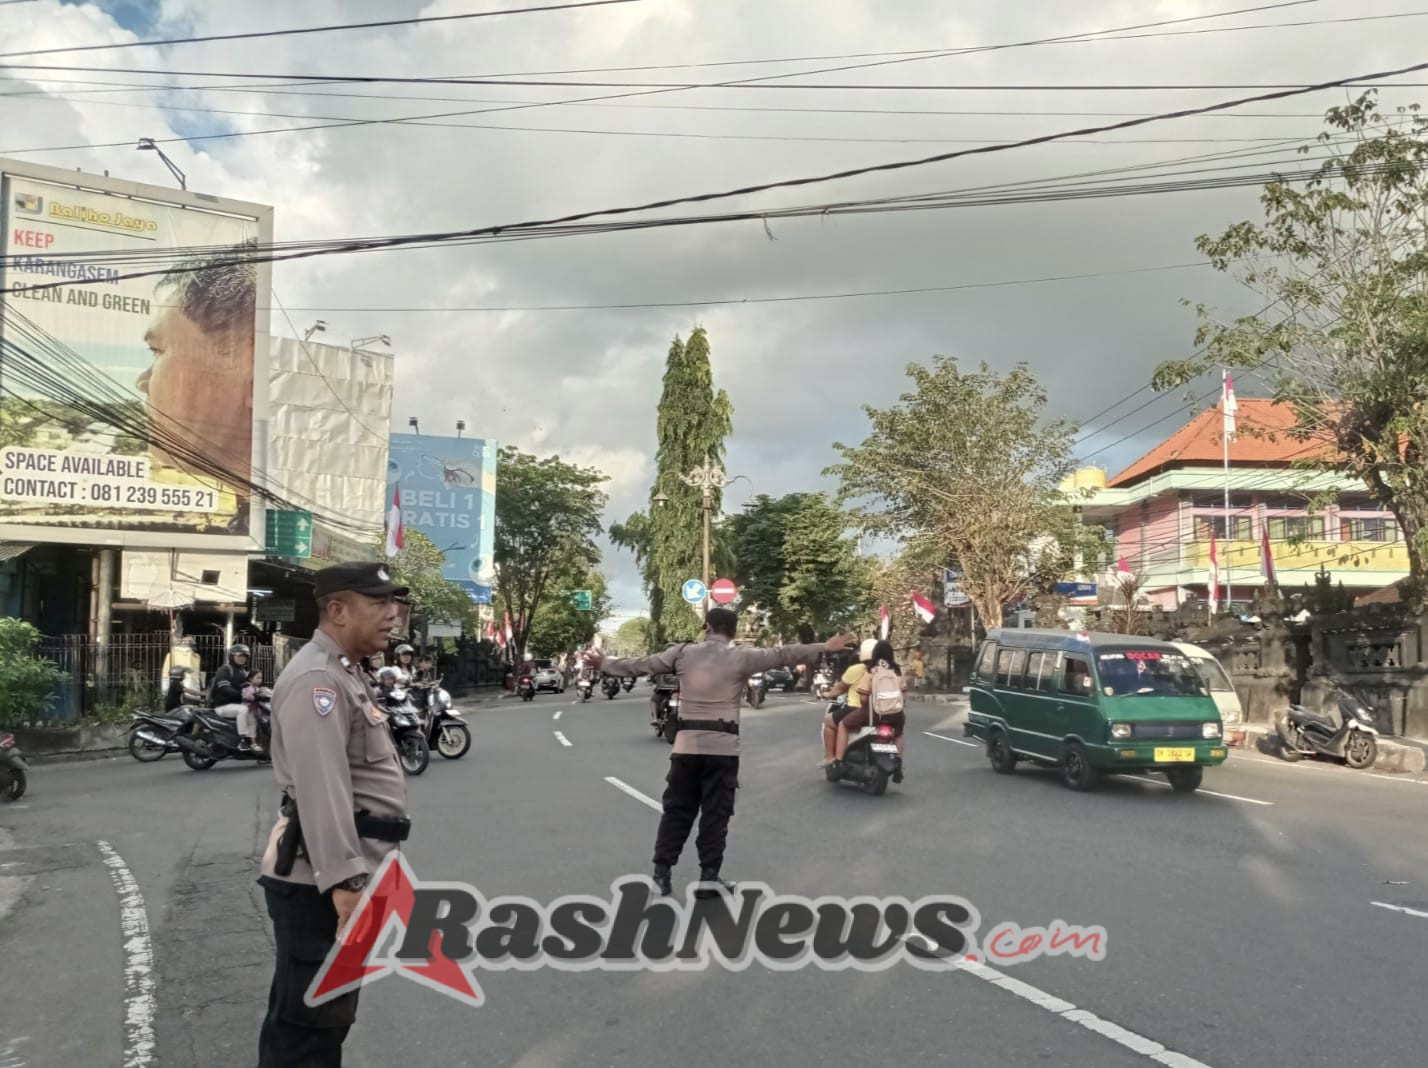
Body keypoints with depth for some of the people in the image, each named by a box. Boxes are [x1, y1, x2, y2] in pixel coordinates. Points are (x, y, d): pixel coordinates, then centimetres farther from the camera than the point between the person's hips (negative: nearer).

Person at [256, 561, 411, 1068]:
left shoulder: (345, 673, 18)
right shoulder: (317, 679, -17)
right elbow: (320, 788, -27)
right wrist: (344, 881, -32)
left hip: (344, 870, 11)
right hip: (321, 880, -11)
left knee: (326, 1015, 20)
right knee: (307, 1024, -3)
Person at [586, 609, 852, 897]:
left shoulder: (683, 652, 5)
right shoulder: (741, 656, -2)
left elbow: (640, 665, 12)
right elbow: (783, 655, -1)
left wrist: (604, 665, 26)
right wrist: (824, 647, 7)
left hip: (687, 744, 3)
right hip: (722, 746, -2)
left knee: (677, 809, 10)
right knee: (715, 812, 4)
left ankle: (661, 872, 9)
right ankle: (709, 876, 6)